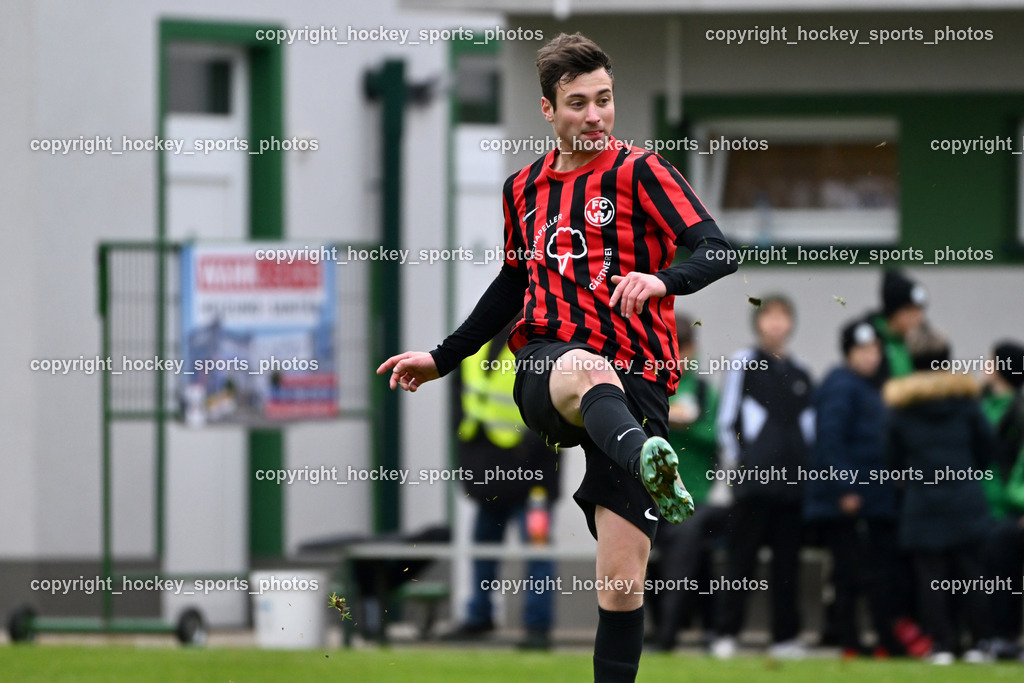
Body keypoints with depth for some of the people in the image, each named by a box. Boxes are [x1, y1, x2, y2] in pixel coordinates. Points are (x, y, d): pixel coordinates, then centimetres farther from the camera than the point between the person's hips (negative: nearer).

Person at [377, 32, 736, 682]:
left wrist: (662, 280, -31)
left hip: (636, 377, -1)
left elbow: (718, 253, -11)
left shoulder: (639, 171, 2)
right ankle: (647, 461, -74)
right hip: (545, 365, 1)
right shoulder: (524, 188, 18)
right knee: (587, 371, -41)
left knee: (622, 579, -8)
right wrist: (442, 358, 37)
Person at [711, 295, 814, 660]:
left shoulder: (800, 373, 16)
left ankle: (785, 636, 9)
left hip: (792, 479, 4)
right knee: (741, 557, -4)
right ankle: (726, 635, -1)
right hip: (753, 479, -4)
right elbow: (726, 418, 1)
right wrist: (732, 462, -4)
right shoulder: (743, 365, 3)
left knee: (787, 559, 5)